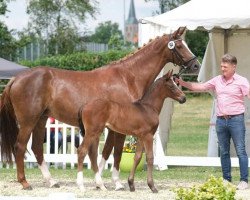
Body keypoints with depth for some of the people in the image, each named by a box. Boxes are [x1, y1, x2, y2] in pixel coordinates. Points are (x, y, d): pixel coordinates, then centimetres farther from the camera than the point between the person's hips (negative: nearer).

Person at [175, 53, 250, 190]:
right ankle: (226, 179, 17)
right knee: (224, 152, 9)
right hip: (221, 120, 5)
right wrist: (183, 83, 5)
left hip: (236, 119, -5)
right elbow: (200, 87, 13)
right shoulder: (217, 80, 11)